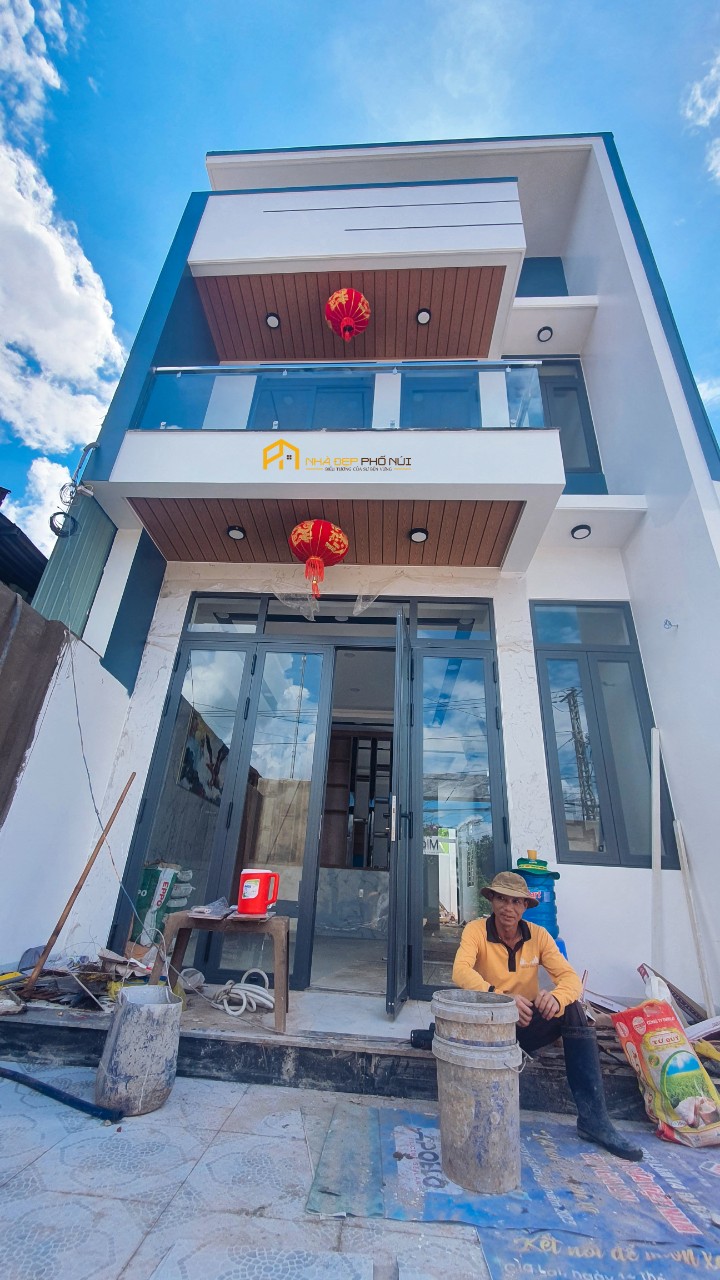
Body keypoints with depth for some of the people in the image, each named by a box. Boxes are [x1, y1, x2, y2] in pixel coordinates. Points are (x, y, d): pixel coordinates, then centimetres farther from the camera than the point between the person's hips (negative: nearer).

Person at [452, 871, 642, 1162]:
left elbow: (571, 978, -14)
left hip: (528, 1024, 3)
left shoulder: (538, 935, -4)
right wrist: (501, 997, -46)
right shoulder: (476, 930, -15)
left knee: (572, 1008, -21)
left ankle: (594, 1119, -15)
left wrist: (556, 998, -38)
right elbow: (460, 971, -30)